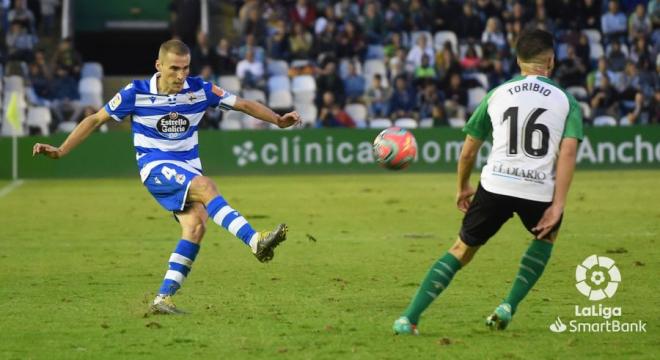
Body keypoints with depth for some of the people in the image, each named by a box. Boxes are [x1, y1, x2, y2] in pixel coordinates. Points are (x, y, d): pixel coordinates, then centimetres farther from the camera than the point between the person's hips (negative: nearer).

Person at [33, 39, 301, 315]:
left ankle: (164, 298, -18)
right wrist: (61, 151, -2)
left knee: (196, 224, -21)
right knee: (205, 187, -32)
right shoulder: (137, 93, -8)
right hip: (156, 167, -4)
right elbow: (96, 119, 1)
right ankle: (256, 241, -43)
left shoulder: (200, 90, -2)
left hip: (188, 169, 4)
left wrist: (278, 120, -6)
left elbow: (243, 104, 6)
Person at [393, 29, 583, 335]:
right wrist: (557, 205, -9)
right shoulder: (566, 101, 7)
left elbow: (468, 151, 15)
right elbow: (567, 153, -7)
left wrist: (462, 187, 31)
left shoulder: (498, 94, 12)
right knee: (546, 237, 31)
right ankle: (509, 307, 16)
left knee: (462, 249, 13)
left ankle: (409, 319, 2)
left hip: (495, 186, 1)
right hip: (538, 192, -1)